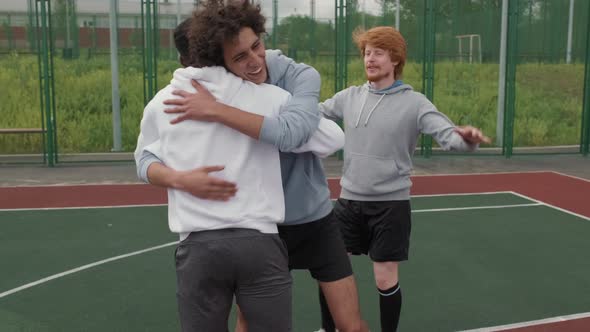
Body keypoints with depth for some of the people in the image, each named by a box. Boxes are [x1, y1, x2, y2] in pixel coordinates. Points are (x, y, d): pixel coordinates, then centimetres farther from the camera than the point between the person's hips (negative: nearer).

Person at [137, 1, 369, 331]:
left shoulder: (302, 76, -18)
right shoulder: (205, 101, -14)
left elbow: (290, 134, -38)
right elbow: (147, 160, -14)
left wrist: (217, 111, -37)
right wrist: (180, 178, -36)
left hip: (314, 221, -1)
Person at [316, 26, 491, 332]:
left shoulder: (414, 102, -8)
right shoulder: (349, 97, 3)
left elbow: (448, 134, -18)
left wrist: (467, 138, -41)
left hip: (390, 204, -3)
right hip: (349, 201, 4)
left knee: (385, 280, 2)